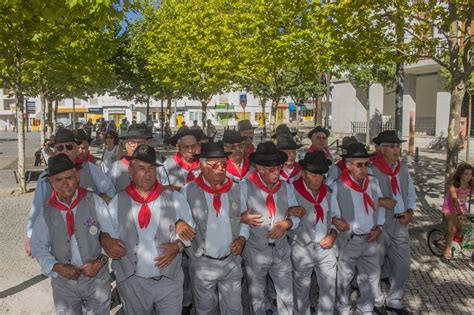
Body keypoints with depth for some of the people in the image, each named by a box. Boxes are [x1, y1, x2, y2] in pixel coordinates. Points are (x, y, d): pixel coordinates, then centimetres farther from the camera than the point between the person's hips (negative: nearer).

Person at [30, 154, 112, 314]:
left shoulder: (94, 201, -11)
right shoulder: (46, 211, -5)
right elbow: (38, 247, 3)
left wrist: (100, 260, -16)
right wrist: (56, 267, -11)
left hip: (97, 278, -1)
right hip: (64, 282, 1)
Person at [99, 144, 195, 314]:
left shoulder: (174, 198, -2)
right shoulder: (117, 202, 1)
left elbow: (189, 228, 4)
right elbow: (106, 231, 8)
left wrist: (178, 246, -12)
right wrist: (106, 240, -13)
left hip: (169, 280, -1)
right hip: (132, 283, 1)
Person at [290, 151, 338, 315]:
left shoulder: (328, 192, 4)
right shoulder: (292, 191, -13)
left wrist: (333, 235, -3)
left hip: (327, 248, 4)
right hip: (302, 249, -4)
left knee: (329, 289, 12)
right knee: (301, 291, 13)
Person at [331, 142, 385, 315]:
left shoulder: (373, 182, 1)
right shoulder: (338, 186, -14)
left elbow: (380, 206, 10)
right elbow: (333, 213, -10)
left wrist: (379, 227, -1)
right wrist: (336, 220, -30)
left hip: (370, 239, 4)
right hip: (348, 240, -4)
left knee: (372, 277, 14)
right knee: (344, 278, 12)